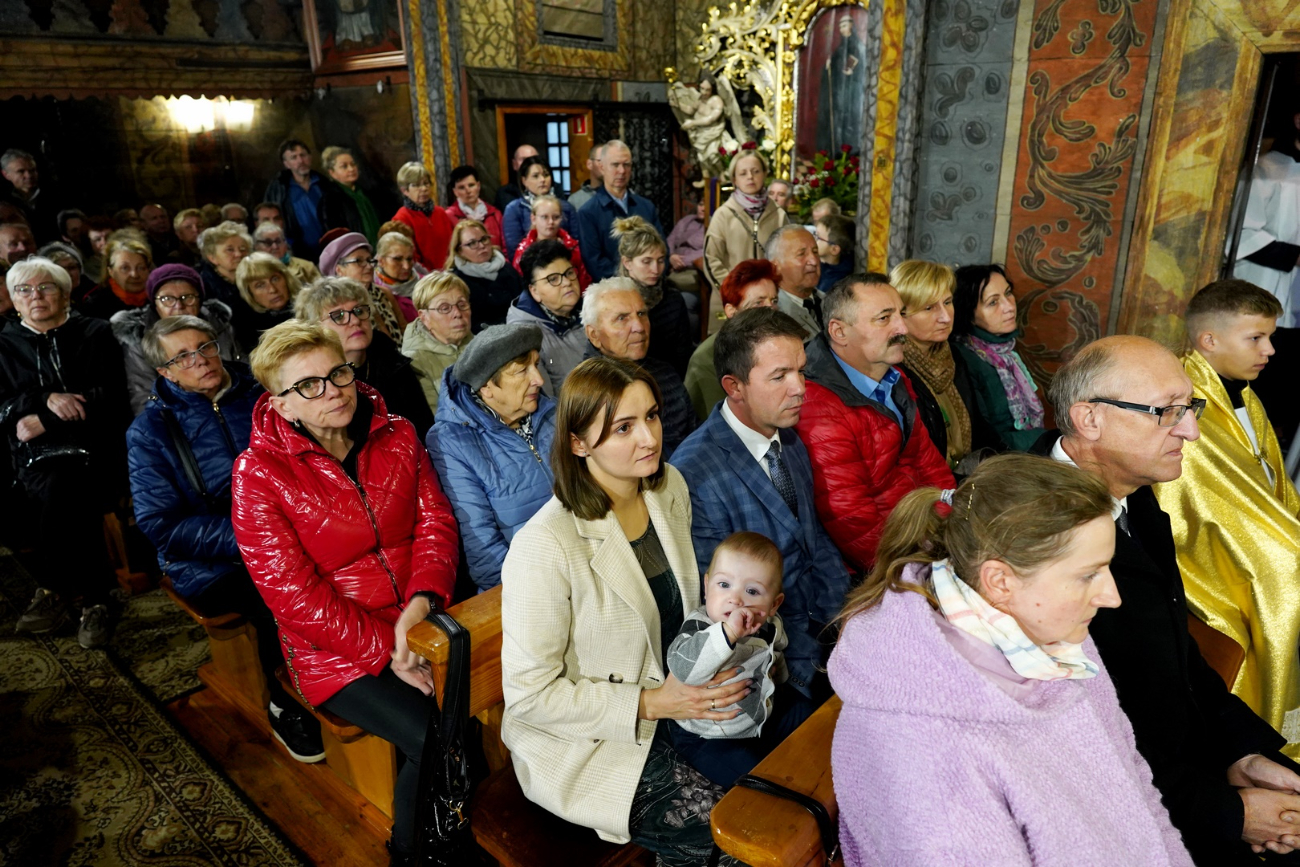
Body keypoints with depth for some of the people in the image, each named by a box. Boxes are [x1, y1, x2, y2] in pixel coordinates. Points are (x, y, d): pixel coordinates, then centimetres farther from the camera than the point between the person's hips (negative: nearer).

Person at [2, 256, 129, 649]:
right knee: (57, 490, -32)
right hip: (36, 455, 2)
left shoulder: (95, 334, 11)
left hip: (95, 444, -1)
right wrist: (46, 400, -13)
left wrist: (46, 420, -9)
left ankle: (56, 588, -13)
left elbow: (112, 396, 0)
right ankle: (92, 597, -17)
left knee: (60, 488, -33)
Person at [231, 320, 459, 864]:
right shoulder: (258, 473, -8)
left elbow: (435, 520, 0)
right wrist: (385, 651, -17)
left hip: (418, 622, 4)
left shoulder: (396, 436, 5)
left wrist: (422, 600, -19)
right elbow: (293, 593, -12)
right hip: (337, 652, -4)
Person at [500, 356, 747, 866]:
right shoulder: (545, 547, -27)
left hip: (671, 701, 7)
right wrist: (650, 704, -21)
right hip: (581, 740, -6)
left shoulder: (669, 488, -3)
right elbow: (528, 695, -19)